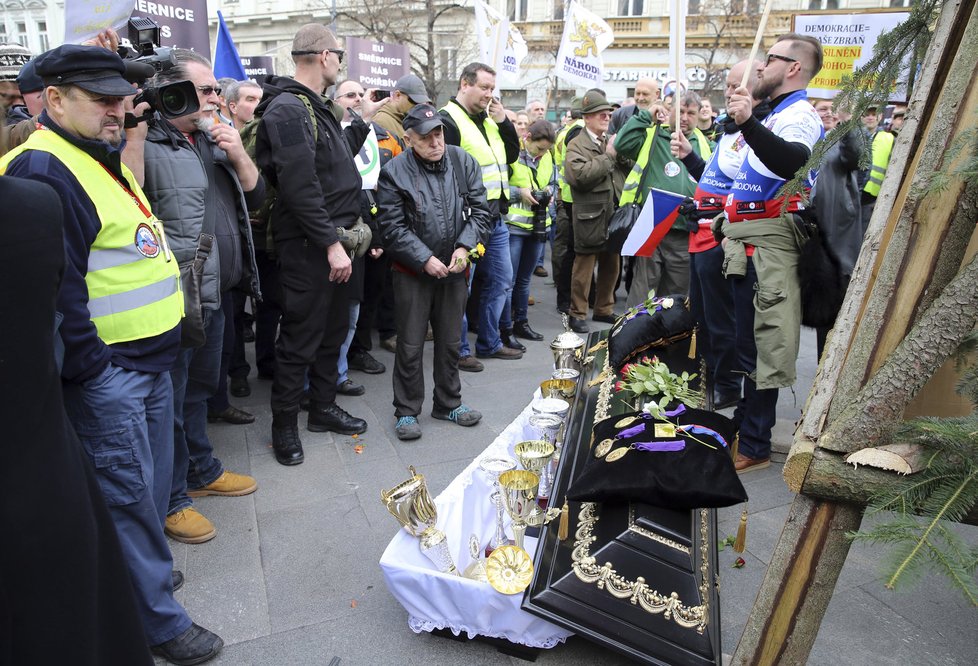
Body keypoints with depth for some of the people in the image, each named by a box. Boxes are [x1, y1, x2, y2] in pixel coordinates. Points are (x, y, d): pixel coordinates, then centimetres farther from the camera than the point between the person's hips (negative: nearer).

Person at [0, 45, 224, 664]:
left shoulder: (106, 158, 16)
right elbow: (56, 287, -22)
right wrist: (89, 368, -16)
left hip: (149, 358, 9)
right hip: (104, 369, -9)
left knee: (151, 483, 19)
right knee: (128, 490, 2)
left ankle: (144, 567, 38)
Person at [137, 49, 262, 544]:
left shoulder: (213, 141, 13)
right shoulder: (147, 145, -15)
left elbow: (255, 196, 12)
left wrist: (238, 154, -2)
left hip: (218, 293, 9)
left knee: (200, 388, 22)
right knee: (171, 400, 6)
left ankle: (202, 470, 40)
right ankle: (171, 500, 22)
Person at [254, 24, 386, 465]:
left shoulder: (315, 108, 17)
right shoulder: (288, 108, -16)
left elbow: (338, 160, 27)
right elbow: (299, 185, -23)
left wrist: (364, 120, 27)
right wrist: (331, 242, -23)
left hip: (332, 240, 10)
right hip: (308, 246, -10)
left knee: (333, 329, 17)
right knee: (301, 337, 0)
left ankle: (323, 408, 32)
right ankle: (284, 425, 16)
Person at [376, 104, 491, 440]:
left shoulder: (463, 162, 0)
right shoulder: (394, 172, -10)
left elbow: (480, 210, 1)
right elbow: (392, 226, -12)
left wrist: (464, 247, -12)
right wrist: (425, 259, -17)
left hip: (454, 268, 3)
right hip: (413, 272, -3)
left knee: (450, 341, 15)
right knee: (410, 345, 3)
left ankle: (448, 402, 31)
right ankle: (406, 411, 19)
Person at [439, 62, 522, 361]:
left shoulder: (488, 120, 16)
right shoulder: (448, 120, -11)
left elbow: (512, 155, 17)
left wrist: (503, 122, 3)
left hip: (496, 218, 9)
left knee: (501, 280, 15)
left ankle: (489, 343, 28)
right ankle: (458, 349, 16)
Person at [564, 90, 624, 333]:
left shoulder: (612, 141, 14)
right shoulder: (576, 145, -5)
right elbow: (579, 175, -22)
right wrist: (608, 155, -15)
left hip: (614, 214, 7)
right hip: (590, 216, -6)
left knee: (611, 266, 14)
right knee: (584, 267, 1)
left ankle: (604, 309, 29)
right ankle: (578, 314, 12)